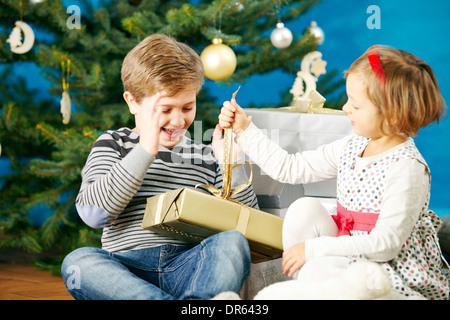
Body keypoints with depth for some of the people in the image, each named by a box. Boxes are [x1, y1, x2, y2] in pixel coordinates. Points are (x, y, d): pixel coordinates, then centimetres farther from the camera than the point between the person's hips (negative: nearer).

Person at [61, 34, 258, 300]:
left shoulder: (206, 157, 20)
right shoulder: (114, 145, 13)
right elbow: (93, 213, -5)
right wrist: (145, 150, -8)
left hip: (189, 269, 1)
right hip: (126, 272, -1)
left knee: (233, 243, -29)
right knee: (78, 263, -33)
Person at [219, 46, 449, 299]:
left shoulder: (407, 168, -21)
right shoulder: (352, 147, 4)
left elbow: (386, 243, -26)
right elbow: (290, 168, 10)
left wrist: (312, 248, -25)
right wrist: (245, 129, 8)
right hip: (349, 251, 8)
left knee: (316, 272, -31)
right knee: (304, 208, -10)